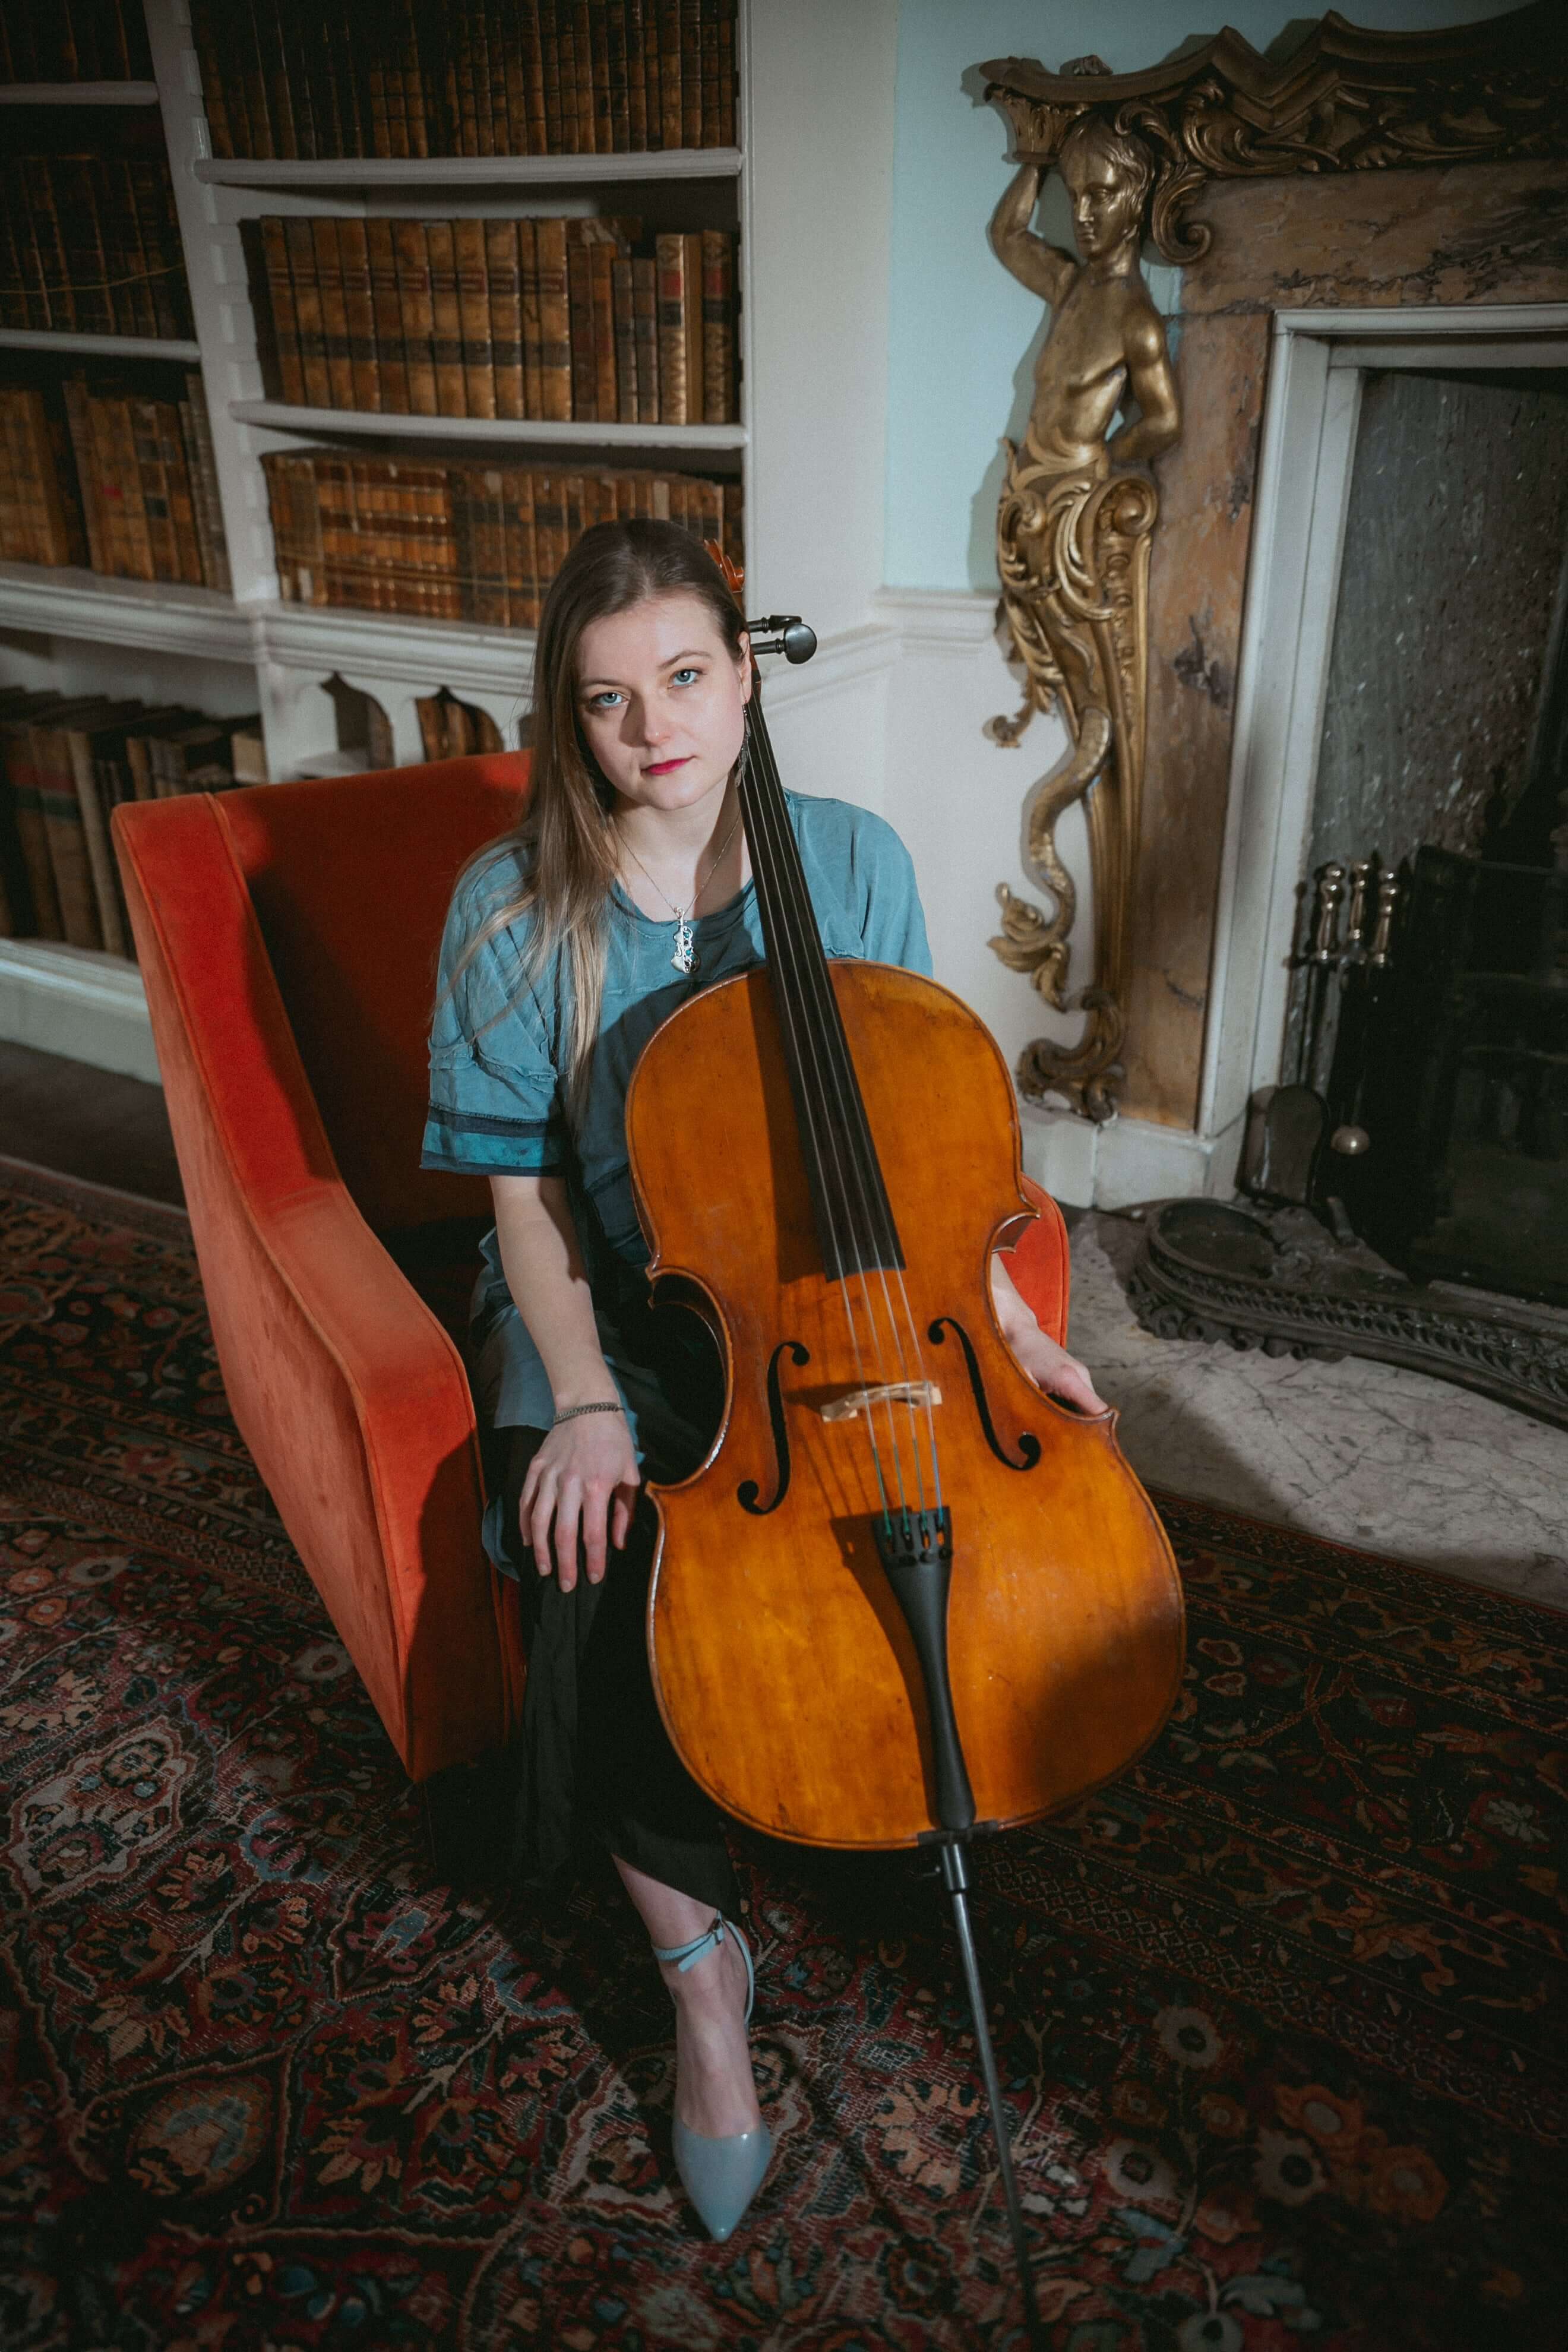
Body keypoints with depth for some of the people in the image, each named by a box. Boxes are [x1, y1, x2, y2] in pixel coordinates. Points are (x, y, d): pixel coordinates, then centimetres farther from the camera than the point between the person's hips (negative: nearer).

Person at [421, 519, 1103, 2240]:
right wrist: (583, 1403, -18)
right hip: (610, 1310, -1)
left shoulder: (853, 861, -2)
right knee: (597, 1586, -24)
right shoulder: (515, 906, -8)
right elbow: (525, 1188, -7)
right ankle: (699, 1961, 0)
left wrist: (1003, 1323, -6)